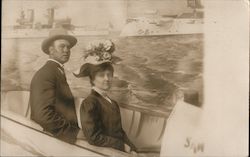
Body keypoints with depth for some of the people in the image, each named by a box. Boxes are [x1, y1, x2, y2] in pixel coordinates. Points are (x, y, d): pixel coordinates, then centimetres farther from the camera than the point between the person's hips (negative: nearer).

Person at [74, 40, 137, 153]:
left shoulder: (113, 103, 14)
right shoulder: (89, 103, -10)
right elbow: (94, 138, -14)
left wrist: (132, 149, 0)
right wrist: (123, 146, -10)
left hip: (121, 150, 7)